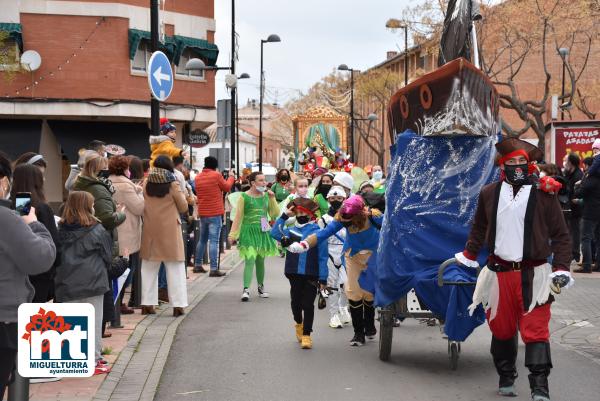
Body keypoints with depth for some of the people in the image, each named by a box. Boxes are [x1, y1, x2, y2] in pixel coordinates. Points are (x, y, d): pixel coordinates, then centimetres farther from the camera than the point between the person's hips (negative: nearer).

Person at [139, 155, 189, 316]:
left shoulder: (146, 184, 1)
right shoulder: (172, 184, -8)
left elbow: (141, 206, 9)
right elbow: (183, 207, -1)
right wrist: (181, 195, 15)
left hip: (150, 230, 3)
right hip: (169, 230, -3)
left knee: (149, 268, 12)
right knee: (174, 268, 3)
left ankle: (147, 304, 13)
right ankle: (178, 305, 1)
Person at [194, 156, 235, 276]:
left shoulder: (198, 177, 6)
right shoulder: (216, 175, -11)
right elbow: (227, 187, 2)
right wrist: (231, 177, 18)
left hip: (202, 213, 6)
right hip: (215, 213, -6)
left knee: (202, 239, 19)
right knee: (214, 241, -7)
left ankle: (197, 265, 25)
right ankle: (213, 269, -10)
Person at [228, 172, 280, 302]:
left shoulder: (266, 196, 8)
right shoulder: (245, 197, -5)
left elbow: (275, 213, 5)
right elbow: (238, 217, -3)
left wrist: (272, 198, -5)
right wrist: (233, 234, -4)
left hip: (263, 232, 4)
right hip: (249, 232, -4)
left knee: (260, 261, 13)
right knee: (250, 261, -15)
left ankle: (261, 287, 27)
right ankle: (246, 290, -18)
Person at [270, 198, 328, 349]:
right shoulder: (291, 231, 5)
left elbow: (323, 257, -6)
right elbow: (275, 233, -5)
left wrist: (323, 278, -7)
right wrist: (284, 216, -5)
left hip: (311, 275, -3)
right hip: (294, 274, 3)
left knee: (308, 304, 0)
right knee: (296, 301, 15)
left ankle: (306, 334, 9)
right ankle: (299, 323, 42)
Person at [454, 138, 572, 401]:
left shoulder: (543, 194, 0)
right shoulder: (489, 194, 7)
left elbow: (561, 235, 3)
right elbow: (479, 229, 23)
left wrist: (561, 270, -5)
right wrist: (467, 257, 26)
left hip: (533, 275, -3)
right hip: (499, 273, 3)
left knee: (535, 331, -8)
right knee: (502, 330, 11)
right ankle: (506, 379, 27)